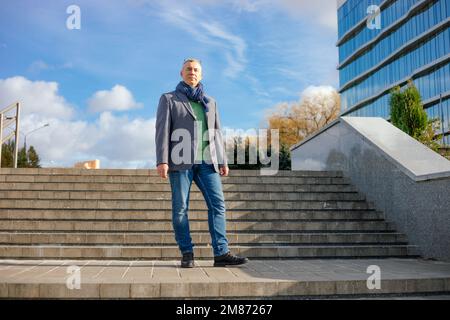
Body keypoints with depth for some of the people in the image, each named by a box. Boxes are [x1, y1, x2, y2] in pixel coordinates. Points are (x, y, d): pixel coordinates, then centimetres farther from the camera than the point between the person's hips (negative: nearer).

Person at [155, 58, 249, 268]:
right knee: (180, 208, -3)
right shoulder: (169, 99, 11)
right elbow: (162, 130, 1)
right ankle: (187, 254, 6)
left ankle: (221, 253, -7)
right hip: (181, 161, -3)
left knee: (218, 203, -7)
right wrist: (162, 161, -10)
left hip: (207, 162, 3)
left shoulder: (210, 102, 22)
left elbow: (216, 133, 21)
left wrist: (222, 161, 13)